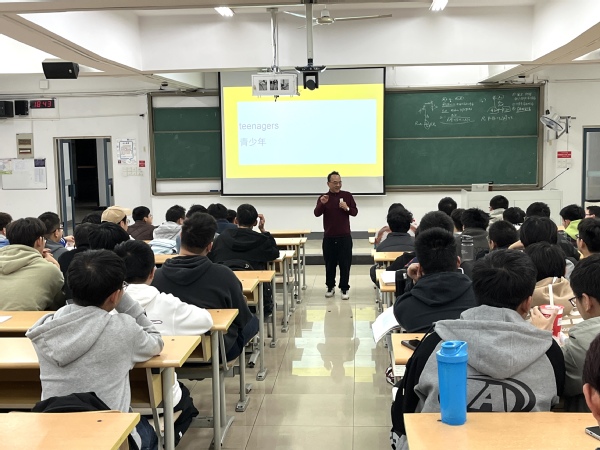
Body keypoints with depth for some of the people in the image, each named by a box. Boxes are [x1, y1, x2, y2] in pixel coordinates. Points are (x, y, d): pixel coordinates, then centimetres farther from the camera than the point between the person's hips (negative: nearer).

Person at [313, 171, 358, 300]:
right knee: (330, 264, 8)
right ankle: (330, 287, 21)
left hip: (345, 236, 0)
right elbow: (316, 213, -12)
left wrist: (347, 208, -18)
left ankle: (344, 288, 11)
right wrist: (322, 204, -31)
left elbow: (355, 212, 3)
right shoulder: (323, 197, 1)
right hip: (329, 237, 0)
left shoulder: (347, 195, 2)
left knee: (345, 264, 1)